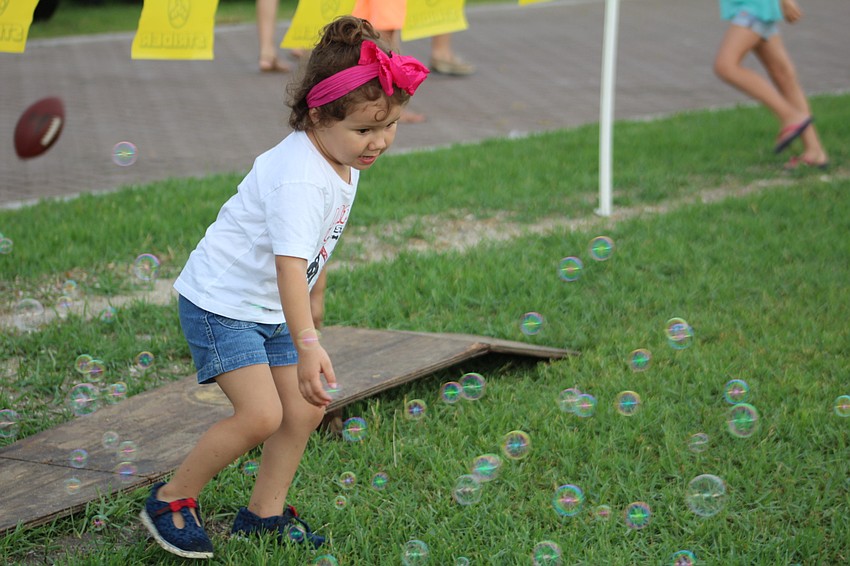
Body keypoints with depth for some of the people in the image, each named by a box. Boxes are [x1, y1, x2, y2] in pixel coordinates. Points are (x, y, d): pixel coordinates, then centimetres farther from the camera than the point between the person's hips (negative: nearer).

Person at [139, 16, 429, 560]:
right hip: (221, 303, -9)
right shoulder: (298, 176, -29)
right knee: (261, 415, -17)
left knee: (305, 410, 6)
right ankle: (171, 500, 2)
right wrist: (307, 345, -46)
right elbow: (289, 263, -39)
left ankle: (264, 512, 22)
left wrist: (316, 296, 27)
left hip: (272, 310, 9)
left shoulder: (344, 161, 1)